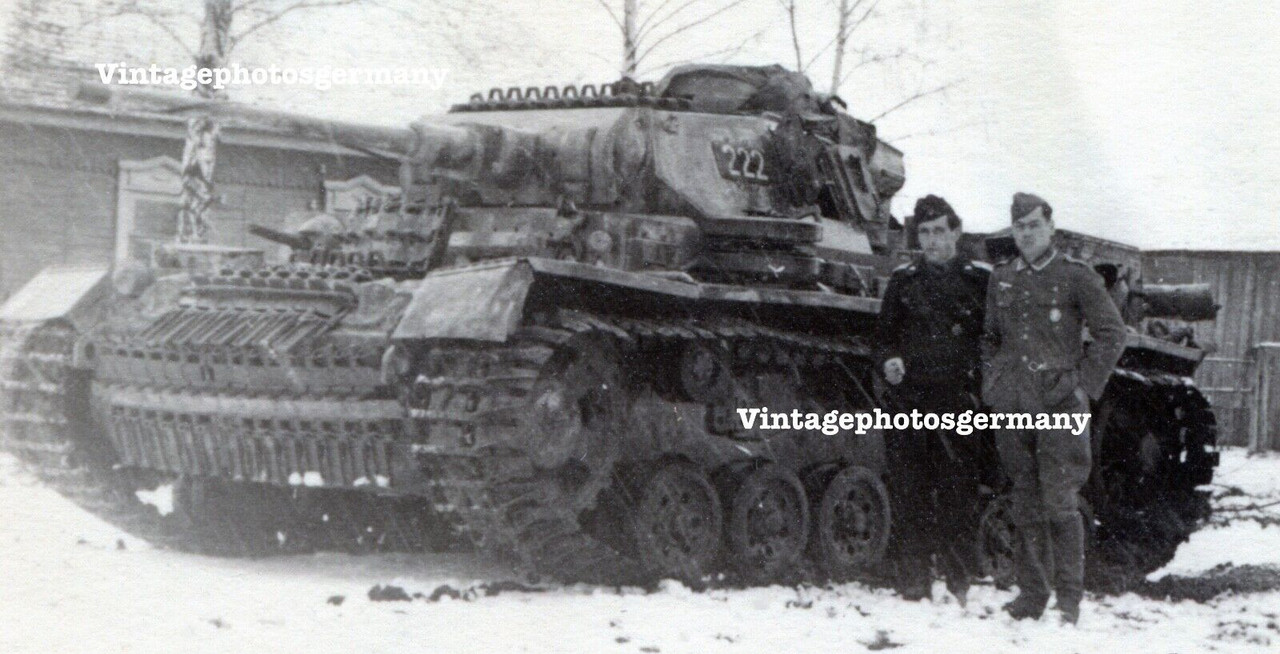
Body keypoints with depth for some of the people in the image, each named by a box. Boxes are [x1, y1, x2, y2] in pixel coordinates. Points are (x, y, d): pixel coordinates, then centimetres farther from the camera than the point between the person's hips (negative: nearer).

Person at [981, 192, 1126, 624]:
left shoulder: (1076, 277, 0)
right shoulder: (1001, 280, 14)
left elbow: (1112, 334, 1)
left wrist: (1085, 386, -4)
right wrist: (990, 386, 11)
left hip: (1058, 408, -4)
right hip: (1012, 409, 4)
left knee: (1060, 504, -8)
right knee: (1025, 505, 8)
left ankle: (1070, 598, -2)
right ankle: (1031, 594, 15)